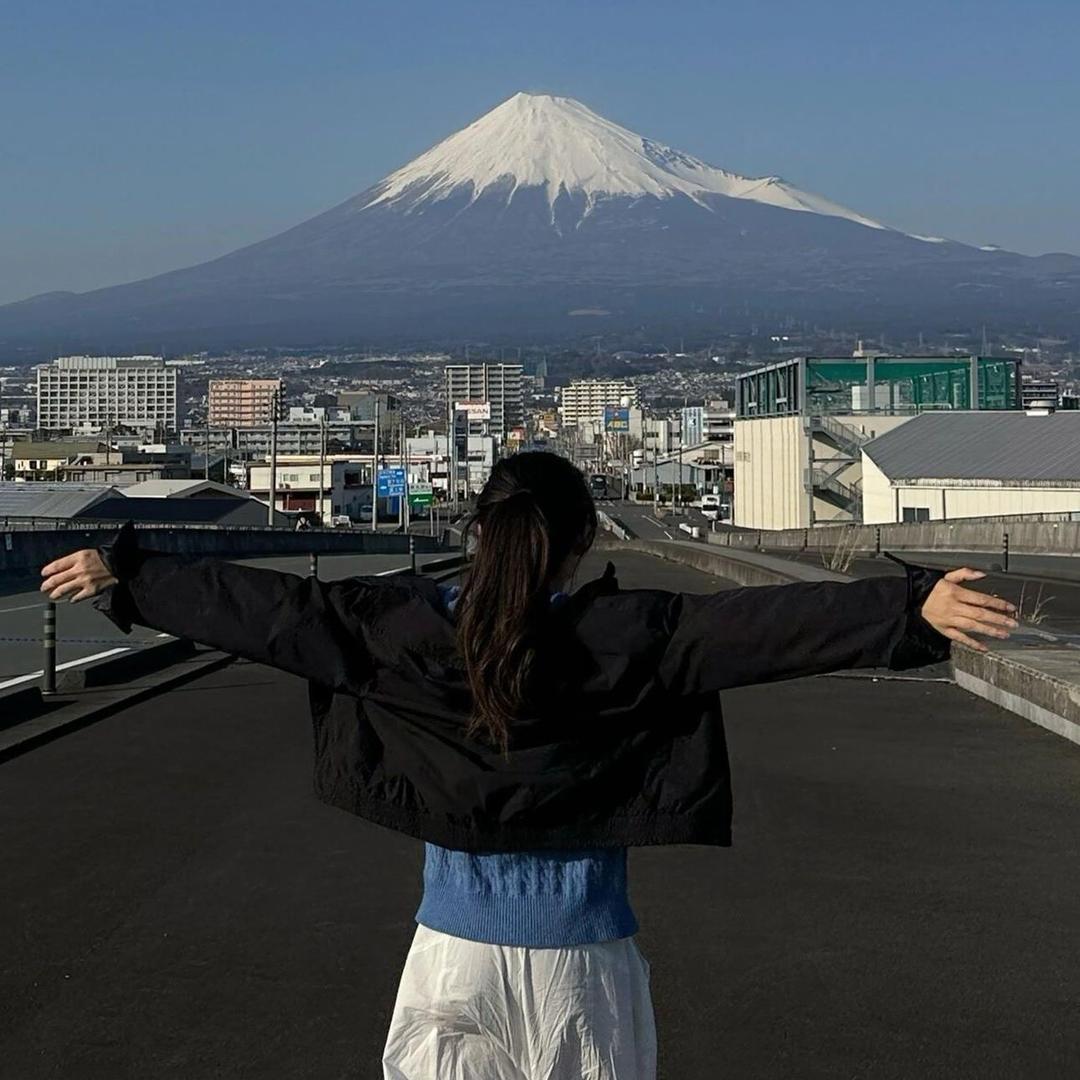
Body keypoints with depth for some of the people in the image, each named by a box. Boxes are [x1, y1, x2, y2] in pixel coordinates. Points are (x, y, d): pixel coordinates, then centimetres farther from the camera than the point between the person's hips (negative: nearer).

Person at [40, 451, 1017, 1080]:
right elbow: (763, 623, -22)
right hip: (579, 958, -1)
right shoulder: (626, 638, -12)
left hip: (455, 953, 2)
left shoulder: (406, 627, -6)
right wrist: (914, 606, -27)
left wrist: (123, 577, 10)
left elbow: (266, 607, 0)